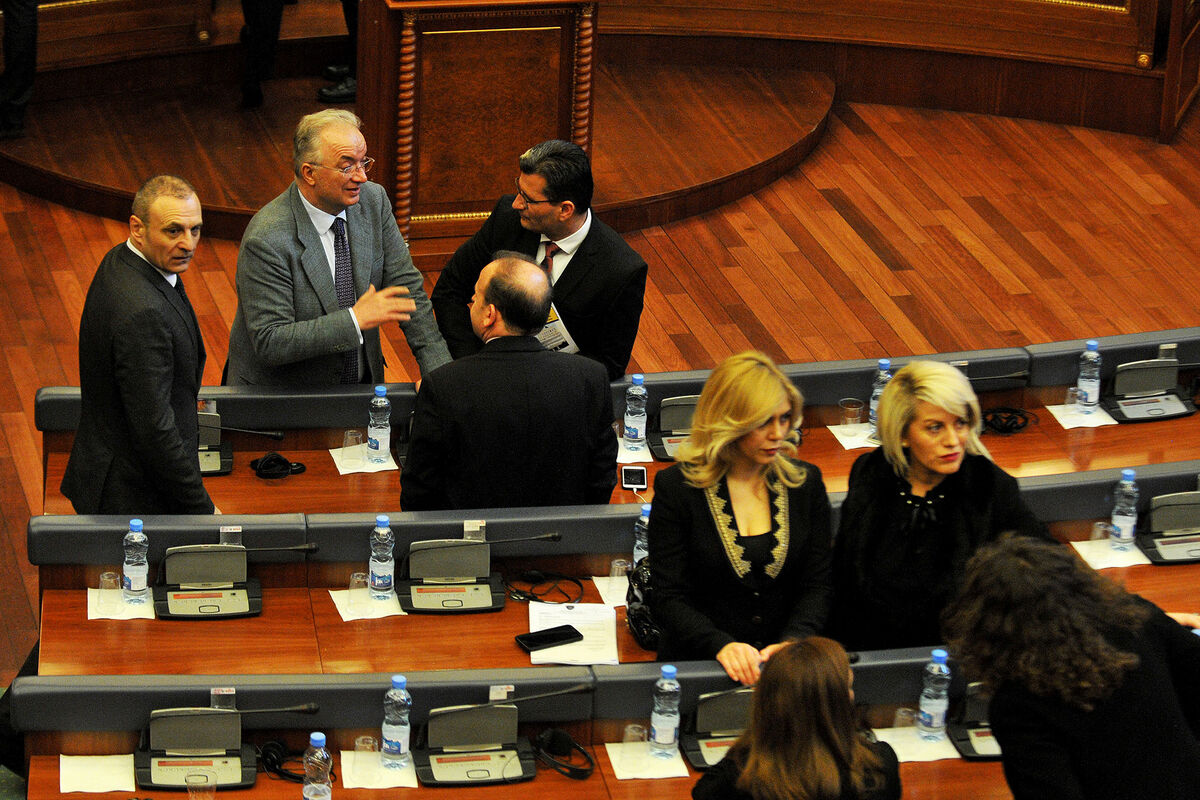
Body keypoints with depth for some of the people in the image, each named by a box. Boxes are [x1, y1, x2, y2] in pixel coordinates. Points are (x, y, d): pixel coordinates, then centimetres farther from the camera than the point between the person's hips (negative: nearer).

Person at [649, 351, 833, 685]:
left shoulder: (805, 482, 9)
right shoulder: (677, 488, -1)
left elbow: (817, 585, 7)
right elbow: (667, 598, -5)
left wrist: (792, 642, -13)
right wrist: (721, 645, -22)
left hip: (787, 669, 2)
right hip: (697, 666, -2)